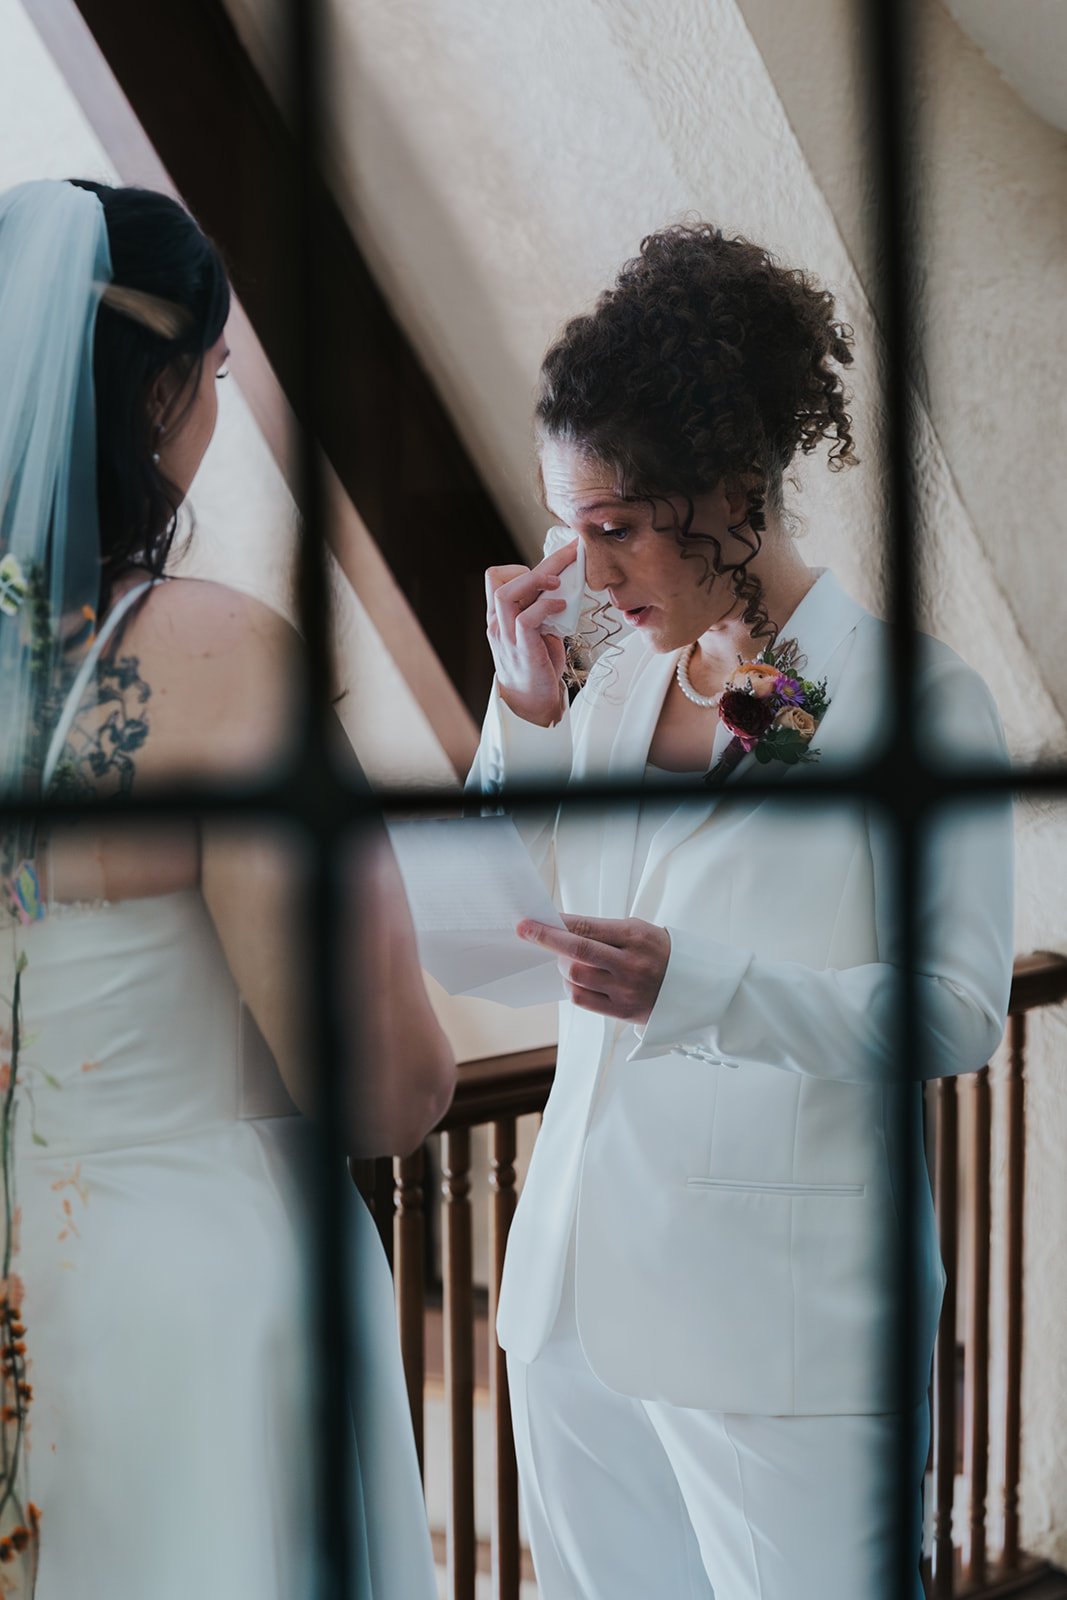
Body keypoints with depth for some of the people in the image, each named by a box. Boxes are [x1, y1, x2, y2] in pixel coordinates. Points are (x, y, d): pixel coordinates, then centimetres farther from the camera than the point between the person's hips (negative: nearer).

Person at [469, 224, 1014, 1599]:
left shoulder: (912, 698, -9)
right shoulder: (618, 682, 9)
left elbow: (960, 1015, -14)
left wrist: (695, 984, -27)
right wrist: (523, 704, 2)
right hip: (581, 1298, 6)